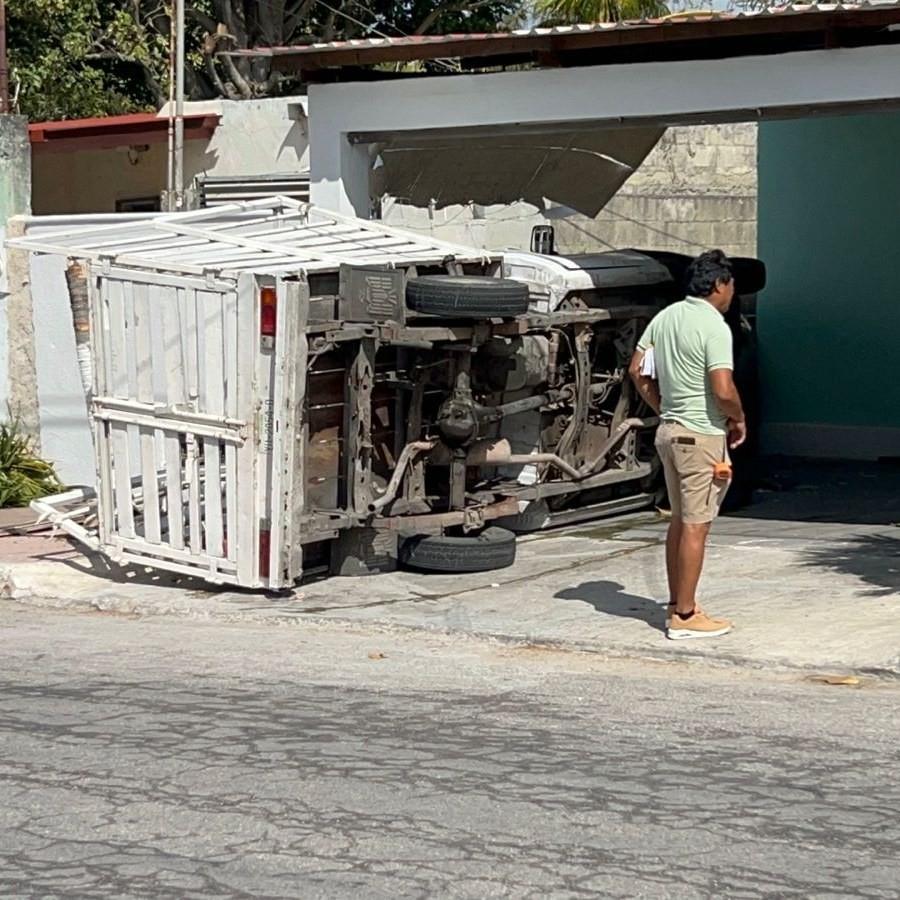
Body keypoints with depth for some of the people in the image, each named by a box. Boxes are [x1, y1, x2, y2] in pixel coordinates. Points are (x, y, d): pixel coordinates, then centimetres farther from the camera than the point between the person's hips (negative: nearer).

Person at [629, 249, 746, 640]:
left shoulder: (666, 317, 8)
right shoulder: (714, 327, -16)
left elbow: (638, 370, 13)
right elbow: (723, 390, -23)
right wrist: (739, 421, -5)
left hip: (669, 430, 9)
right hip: (701, 435, -8)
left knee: (679, 520, 16)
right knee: (696, 526, -3)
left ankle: (676, 606, 22)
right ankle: (685, 616, 1)